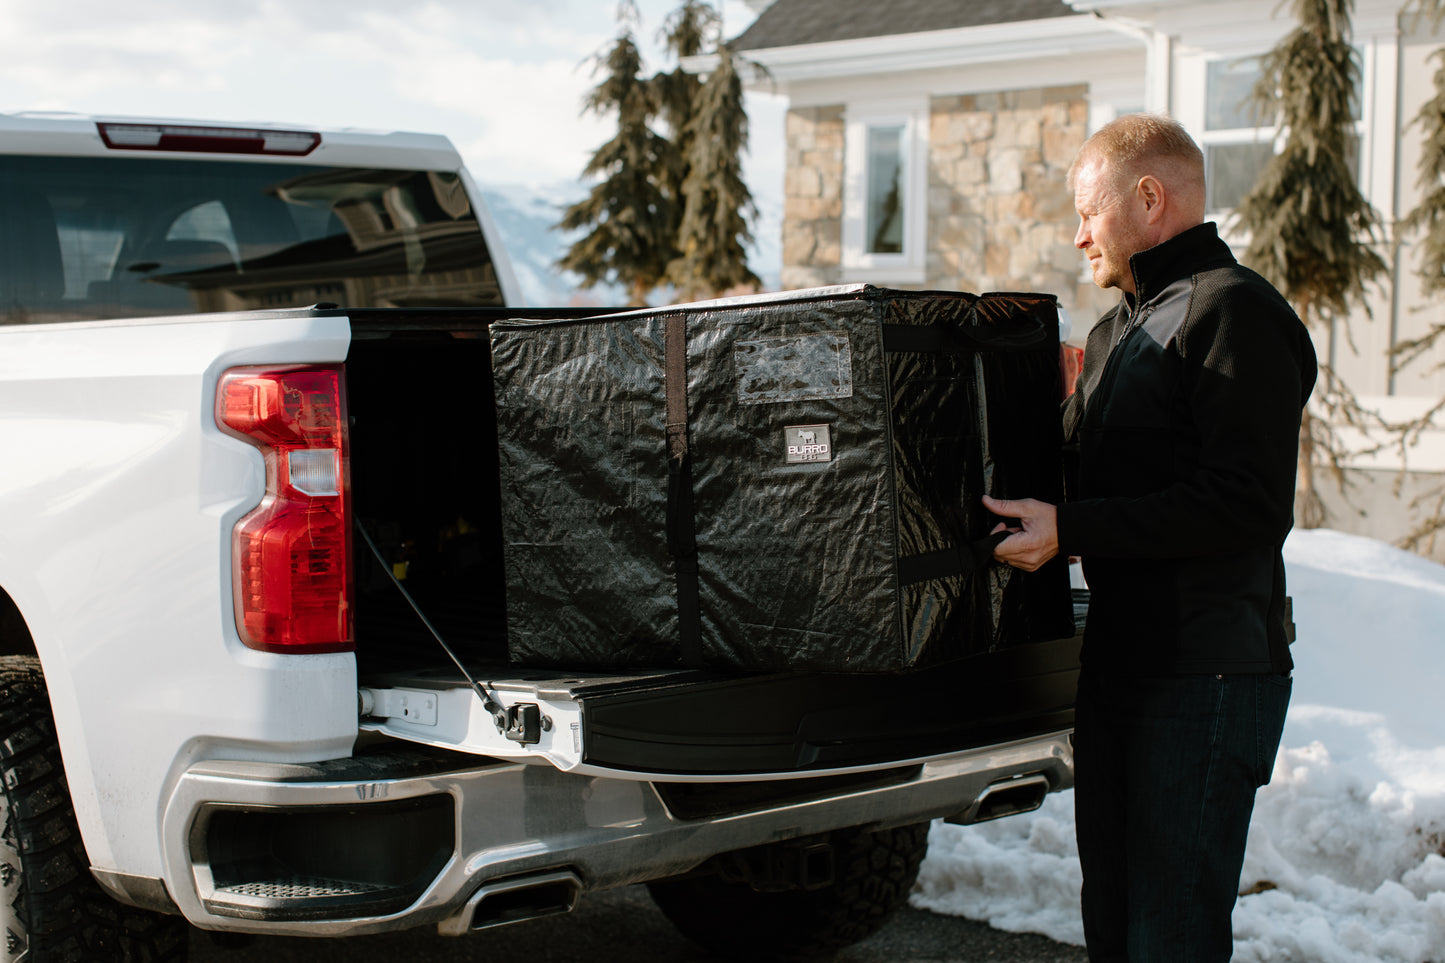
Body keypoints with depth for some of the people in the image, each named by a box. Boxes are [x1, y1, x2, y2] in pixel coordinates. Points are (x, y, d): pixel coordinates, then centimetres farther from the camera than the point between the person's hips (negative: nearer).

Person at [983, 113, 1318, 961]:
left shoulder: (1234, 311, -11)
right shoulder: (1118, 331, 20)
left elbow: (1249, 505, -21)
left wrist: (1069, 529, -21)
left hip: (1208, 676, -9)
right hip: (1119, 662, 9)